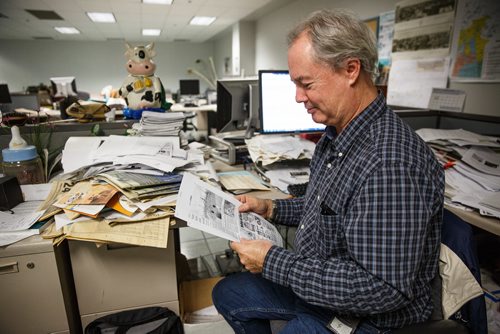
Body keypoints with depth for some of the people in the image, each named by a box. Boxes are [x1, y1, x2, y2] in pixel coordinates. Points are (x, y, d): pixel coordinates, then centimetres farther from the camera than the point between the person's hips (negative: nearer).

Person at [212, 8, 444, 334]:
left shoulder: (390, 164, -33)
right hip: (315, 283, 9)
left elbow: (383, 289, -32)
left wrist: (273, 261, -27)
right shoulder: (337, 136, -1)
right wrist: (271, 208, 0)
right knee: (226, 294, 18)